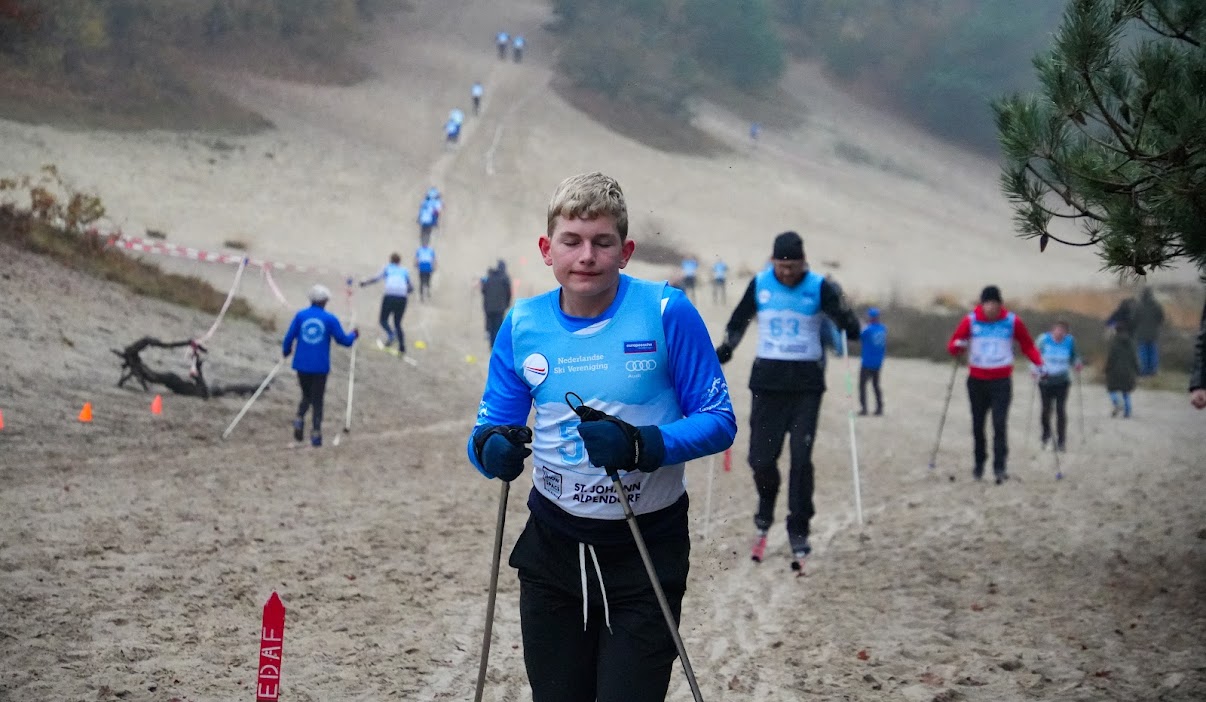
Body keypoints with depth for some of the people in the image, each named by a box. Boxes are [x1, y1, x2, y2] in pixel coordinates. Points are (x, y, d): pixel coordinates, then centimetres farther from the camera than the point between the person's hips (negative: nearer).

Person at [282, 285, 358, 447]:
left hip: (302, 365, 2)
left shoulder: (300, 316, -1)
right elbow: (343, 340, 0)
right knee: (317, 400, 8)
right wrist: (353, 336, 22)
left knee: (306, 396, 20)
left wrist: (286, 351, 19)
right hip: (320, 366, -2)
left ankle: (299, 419, -5)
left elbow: (289, 337, -1)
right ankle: (315, 434, 3)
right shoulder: (330, 319, -4)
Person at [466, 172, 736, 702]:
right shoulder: (522, 324, -3)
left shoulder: (666, 313, -15)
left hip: (646, 553, -4)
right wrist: (492, 447, -21)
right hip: (553, 549, 4)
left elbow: (718, 420, -13)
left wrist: (641, 445, -30)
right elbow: (492, 423, 4)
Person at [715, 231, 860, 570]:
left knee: (801, 458, -7)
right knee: (761, 457, -1)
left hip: (806, 383, -2)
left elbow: (849, 326, -7)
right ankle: (764, 520, 27)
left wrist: (849, 324, -29)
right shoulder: (759, 284, 2)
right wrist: (725, 350, 1)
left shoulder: (819, 287, -4)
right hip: (767, 381, 2)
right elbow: (739, 322, 15)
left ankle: (799, 534, 0)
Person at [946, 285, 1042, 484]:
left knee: (1000, 424, -13)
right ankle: (979, 463, 25)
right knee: (978, 424, 9)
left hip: (1001, 381, -2)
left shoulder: (1012, 321, -3)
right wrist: (958, 346, -23)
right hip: (977, 380, 2)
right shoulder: (970, 321, -3)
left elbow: (1028, 346, 6)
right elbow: (952, 345, 0)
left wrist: (1039, 363, -10)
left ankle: (999, 467, -14)